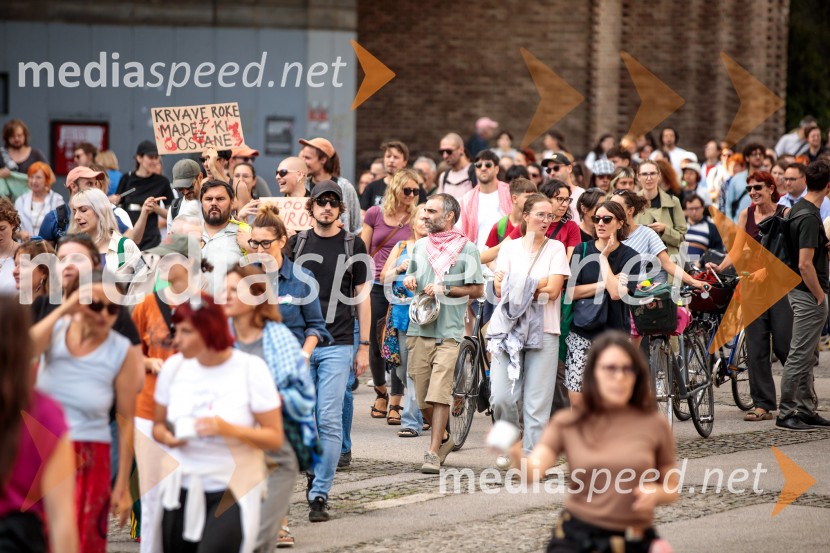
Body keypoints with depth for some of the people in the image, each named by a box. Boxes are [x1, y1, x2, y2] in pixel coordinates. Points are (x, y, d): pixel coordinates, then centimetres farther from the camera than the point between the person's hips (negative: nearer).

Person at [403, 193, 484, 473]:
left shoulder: (466, 248, -1)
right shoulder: (419, 246, 15)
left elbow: (477, 289, -2)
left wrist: (445, 290, -12)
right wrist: (409, 282, 3)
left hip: (448, 331, -5)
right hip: (419, 328, 5)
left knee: (439, 393, -13)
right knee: (423, 394, 7)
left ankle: (433, 453, -13)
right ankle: (442, 439, 28)